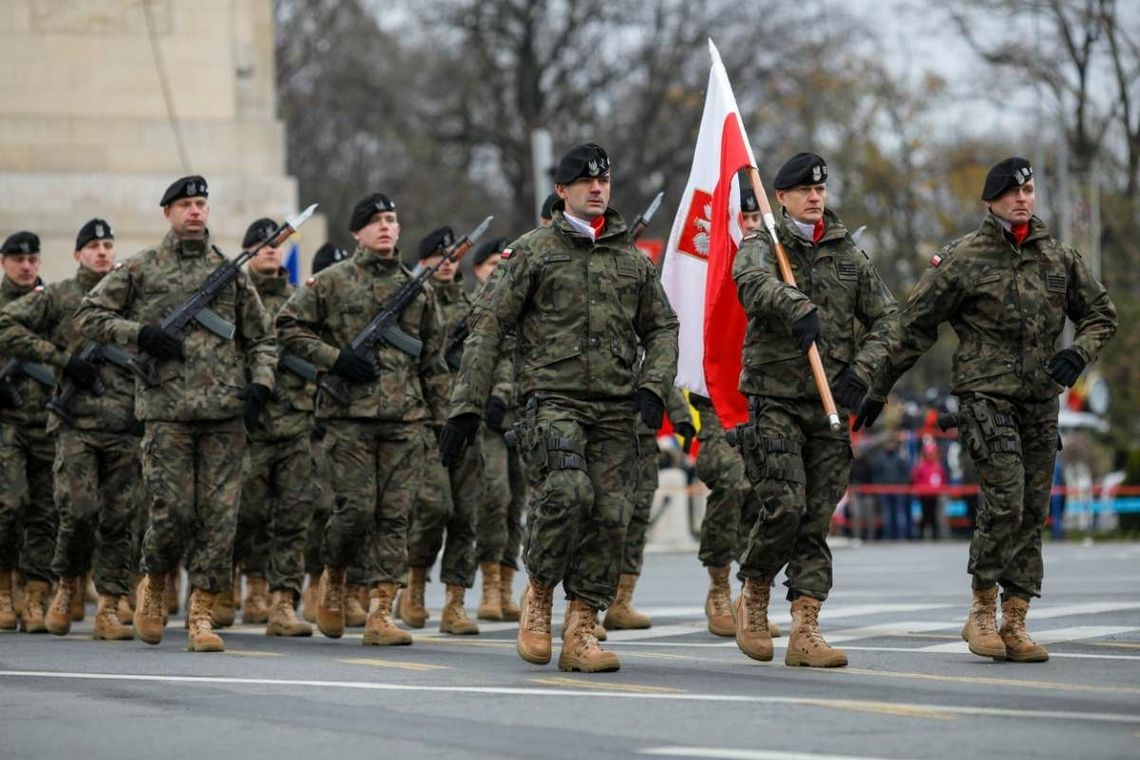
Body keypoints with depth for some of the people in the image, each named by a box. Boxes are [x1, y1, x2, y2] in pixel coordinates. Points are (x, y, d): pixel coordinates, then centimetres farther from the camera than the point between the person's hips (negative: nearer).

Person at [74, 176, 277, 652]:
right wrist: (141, 333, -8)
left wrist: (261, 383, 2)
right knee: (172, 511, -7)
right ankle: (154, 585, 21)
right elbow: (89, 315, 6)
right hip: (167, 411, -2)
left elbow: (261, 337, 19)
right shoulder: (140, 269, 7)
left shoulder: (231, 271, 14)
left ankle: (201, 613, 3)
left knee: (219, 515, -3)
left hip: (226, 413, 2)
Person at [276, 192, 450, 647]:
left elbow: (434, 359, 17)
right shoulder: (332, 282, 3)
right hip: (349, 416, -3)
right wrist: (335, 358, -9)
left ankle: (380, 615, 0)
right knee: (356, 508, -7)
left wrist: (441, 416, 13)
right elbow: (289, 326, 3)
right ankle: (333, 580, 22)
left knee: (395, 515, -1)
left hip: (406, 420, 3)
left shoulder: (419, 288, 13)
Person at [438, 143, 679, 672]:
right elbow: (487, 328, 1)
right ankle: (539, 591, -3)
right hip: (554, 398, -4)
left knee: (610, 514, -4)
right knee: (568, 490, -26)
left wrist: (653, 386, 3)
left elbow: (662, 329, 23)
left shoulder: (633, 259, 17)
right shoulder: (532, 252, 5)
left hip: (616, 409, 4)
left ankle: (582, 632, 2)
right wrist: (465, 406, -6)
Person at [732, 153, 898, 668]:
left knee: (817, 519, 0)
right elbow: (753, 283, -22)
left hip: (830, 404, 4)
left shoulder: (849, 255, 14)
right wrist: (797, 307, -41)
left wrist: (862, 369, -3)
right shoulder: (761, 245, 2)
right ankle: (753, 597, 10)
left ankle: (805, 632, 0)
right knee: (784, 506, -15)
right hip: (774, 399, -4)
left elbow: (887, 318, 14)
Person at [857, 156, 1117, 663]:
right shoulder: (964, 259, -4)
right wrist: (878, 390, 4)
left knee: (1033, 512, 3)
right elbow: (914, 327, 1)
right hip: (985, 395, -5)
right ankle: (982, 611, -3)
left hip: (1041, 400, 5)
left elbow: (1101, 314, 19)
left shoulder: (1059, 259, 9)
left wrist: (1078, 354, -2)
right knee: (1004, 501, -17)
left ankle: (1015, 624, 8)